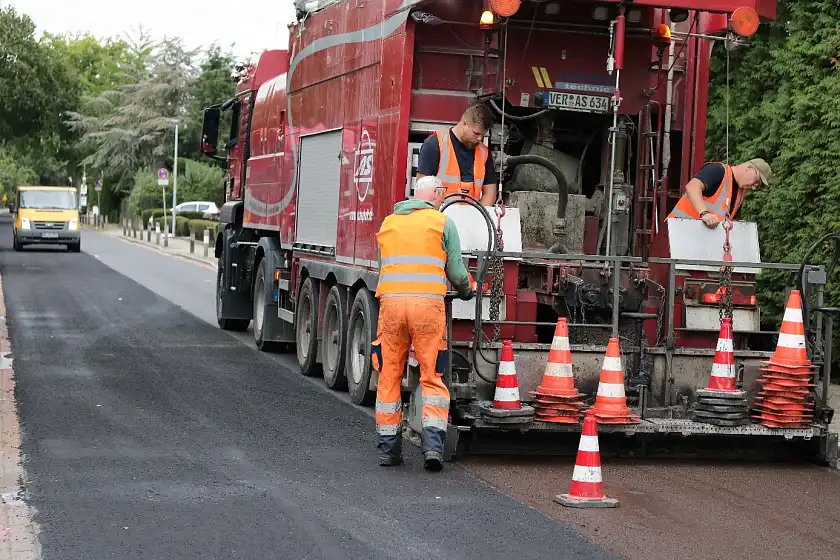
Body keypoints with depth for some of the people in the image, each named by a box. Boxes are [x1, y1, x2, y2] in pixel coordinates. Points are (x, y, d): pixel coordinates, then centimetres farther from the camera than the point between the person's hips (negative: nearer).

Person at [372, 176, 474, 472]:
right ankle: (433, 444, -8)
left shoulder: (388, 222, 20)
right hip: (428, 303, -3)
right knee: (432, 377, 3)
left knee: (389, 377, 10)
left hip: (390, 302, 3)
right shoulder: (443, 222, 7)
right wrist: (466, 291, 26)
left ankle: (388, 448, 13)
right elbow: (456, 271, 7)